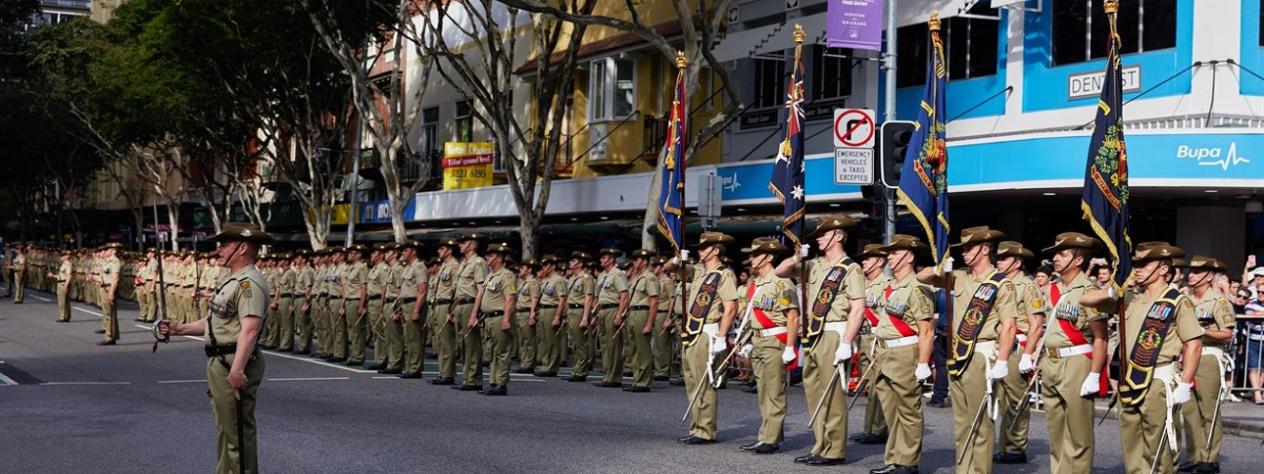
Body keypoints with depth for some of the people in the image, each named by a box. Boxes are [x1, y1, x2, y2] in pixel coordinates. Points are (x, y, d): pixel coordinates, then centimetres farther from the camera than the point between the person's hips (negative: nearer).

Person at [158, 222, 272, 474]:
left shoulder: (249, 283, -18)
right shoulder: (231, 280, 17)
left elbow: (249, 329, -28)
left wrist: (237, 369, -35)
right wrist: (180, 329, 18)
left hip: (234, 365, -11)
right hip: (219, 362, 11)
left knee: (238, 432, -6)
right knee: (225, 429, 20)